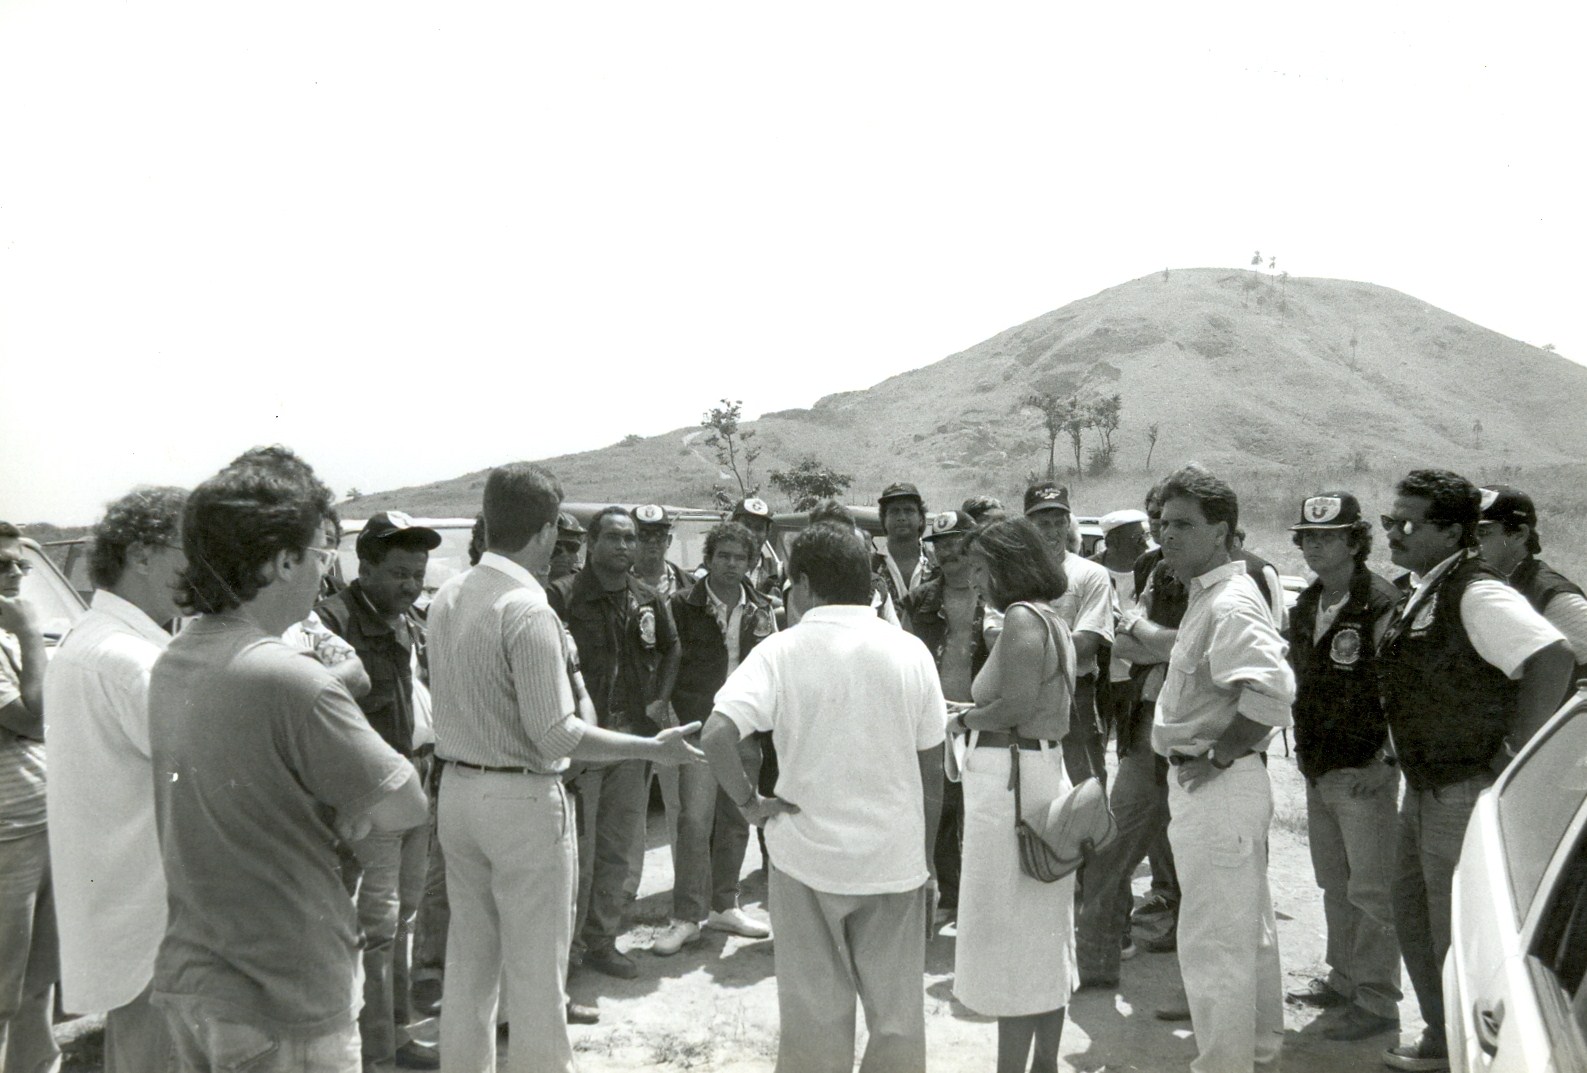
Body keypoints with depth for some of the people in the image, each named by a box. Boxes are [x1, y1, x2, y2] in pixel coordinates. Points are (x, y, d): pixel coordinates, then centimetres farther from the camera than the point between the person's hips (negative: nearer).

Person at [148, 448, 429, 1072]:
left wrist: (337, 809, 0)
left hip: (185, 977, 8)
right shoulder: (291, 681, -25)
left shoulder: (169, 666, 2)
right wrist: (345, 812, 1)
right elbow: (407, 809, -17)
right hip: (282, 1002, -8)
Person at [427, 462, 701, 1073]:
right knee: (535, 967, 7)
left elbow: (451, 701, 11)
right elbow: (554, 734, -22)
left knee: (468, 956, 20)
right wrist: (653, 749, -15)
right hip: (522, 799, -8)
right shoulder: (528, 609, -20)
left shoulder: (447, 597, 4)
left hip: (458, 788, 8)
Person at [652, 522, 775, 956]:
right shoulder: (684, 606, -2)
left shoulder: (761, 611, 9)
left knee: (736, 820, 11)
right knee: (694, 820, -8)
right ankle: (687, 917, 2)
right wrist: (681, 715, -6)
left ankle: (723, 906, 25)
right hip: (699, 726, -4)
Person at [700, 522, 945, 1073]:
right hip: (895, 857, 2)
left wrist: (749, 802, -9)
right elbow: (932, 763, 3)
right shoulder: (910, 651, -2)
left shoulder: (782, 650, -11)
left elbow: (717, 735, -24)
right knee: (898, 1011, 15)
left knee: (815, 1013, 12)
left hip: (809, 854, -2)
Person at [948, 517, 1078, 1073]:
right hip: (1046, 770, 10)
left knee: (1008, 931, -2)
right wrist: (975, 714, 11)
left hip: (1011, 776, -10)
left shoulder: (1022, 617, -14)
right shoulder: (1053, 620, 15)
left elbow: (1015, 705, -24)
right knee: (1045, 933, 17)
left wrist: (963, 718, -7)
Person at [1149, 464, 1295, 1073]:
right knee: (1249, 930, 23)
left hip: (1218, 788, -11)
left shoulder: (1231, 604, -20)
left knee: (1212, 943, -2)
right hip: (1227, 784, 11)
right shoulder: (1208, 596, 12)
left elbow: (1271, 691, -33)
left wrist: (1218, 756, -24)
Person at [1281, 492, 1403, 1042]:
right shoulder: (1305, 605, 8)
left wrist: (1384, 756, -17)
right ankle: (1343, 979, 33)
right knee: (1334, 884, 19)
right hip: (1317, 769, 8)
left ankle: (1377, 1001, 12)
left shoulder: (1382, 605, -15)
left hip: (1365, 771, -8)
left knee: (1371, 891, 1)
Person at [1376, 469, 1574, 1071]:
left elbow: (1554, 659, -32)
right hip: (1425, 789, 10)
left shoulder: (1477, 593, -20)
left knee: (1458, 932, 4)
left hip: (1468, 793, -10)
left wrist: (1512, 753, -26)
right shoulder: (1421, 591, 10)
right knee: (1414, 919, 20)